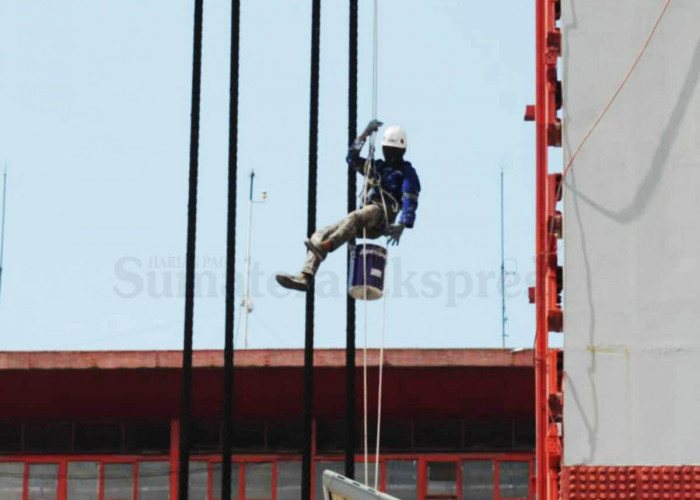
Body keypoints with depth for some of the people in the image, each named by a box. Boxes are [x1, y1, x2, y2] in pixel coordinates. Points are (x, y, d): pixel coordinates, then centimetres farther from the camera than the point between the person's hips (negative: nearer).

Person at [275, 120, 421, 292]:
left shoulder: (407, 171, 7)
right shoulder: (378, 166, 28)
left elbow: (410, 201, -7)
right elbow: (353, 158, 20)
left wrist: (401, 226, -24)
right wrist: (365, 133, 11)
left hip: (382, 216, -7)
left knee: (354, 218, -41)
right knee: (320, 235, -10)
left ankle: (325, 246, -63)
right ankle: (305, 276, -27)